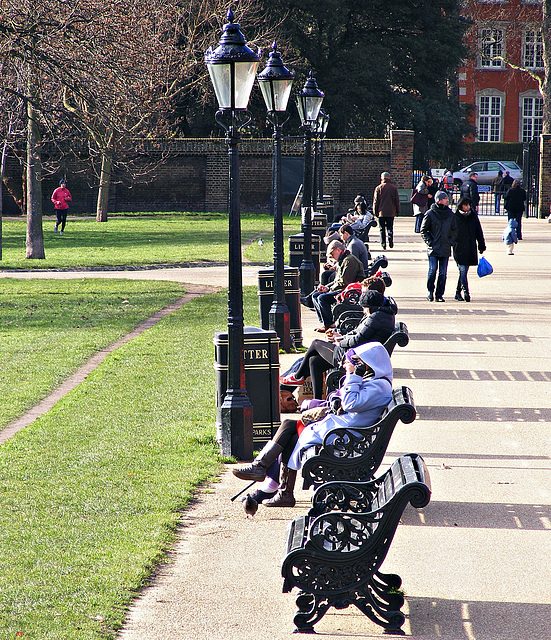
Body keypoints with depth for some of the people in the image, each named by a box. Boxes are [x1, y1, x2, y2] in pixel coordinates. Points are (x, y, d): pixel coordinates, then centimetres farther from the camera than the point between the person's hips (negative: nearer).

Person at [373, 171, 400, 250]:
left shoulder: (378, 188, -3)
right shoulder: (393, 188, 0)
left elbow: (375, 201, -1)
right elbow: (397, 200, 4)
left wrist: (375, 211, 6)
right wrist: (397, 210, 13)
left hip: (381, 212, -1)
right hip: (391, 212, 1)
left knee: (382, 229, 5)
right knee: (390, 228, 10)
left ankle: (383, 244, 2)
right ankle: (391, 242, -5)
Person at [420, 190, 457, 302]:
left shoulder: (450, 214, 8)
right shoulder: (430, 214, -2)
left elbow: (454, 229, 17)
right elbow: (423, 230, 3)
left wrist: (451, 241, 4)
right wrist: (429, 241, -7)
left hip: (445, 248, 3)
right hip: (433, 248, -3)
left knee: (443, 272, 2)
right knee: (433, 269, -13)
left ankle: (439, 295, 8)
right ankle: (430, 291, 4)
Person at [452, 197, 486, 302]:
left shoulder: (473, 216, 8)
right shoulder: (455, 217, -3)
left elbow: (478, 231, 14)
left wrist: (481, 246, 13)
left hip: (471, 249, 4)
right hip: (459, 249, -4)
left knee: (464, 271, 9)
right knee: (463, 271, -13)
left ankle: (458, 292, 19)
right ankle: (466, 292, -18)